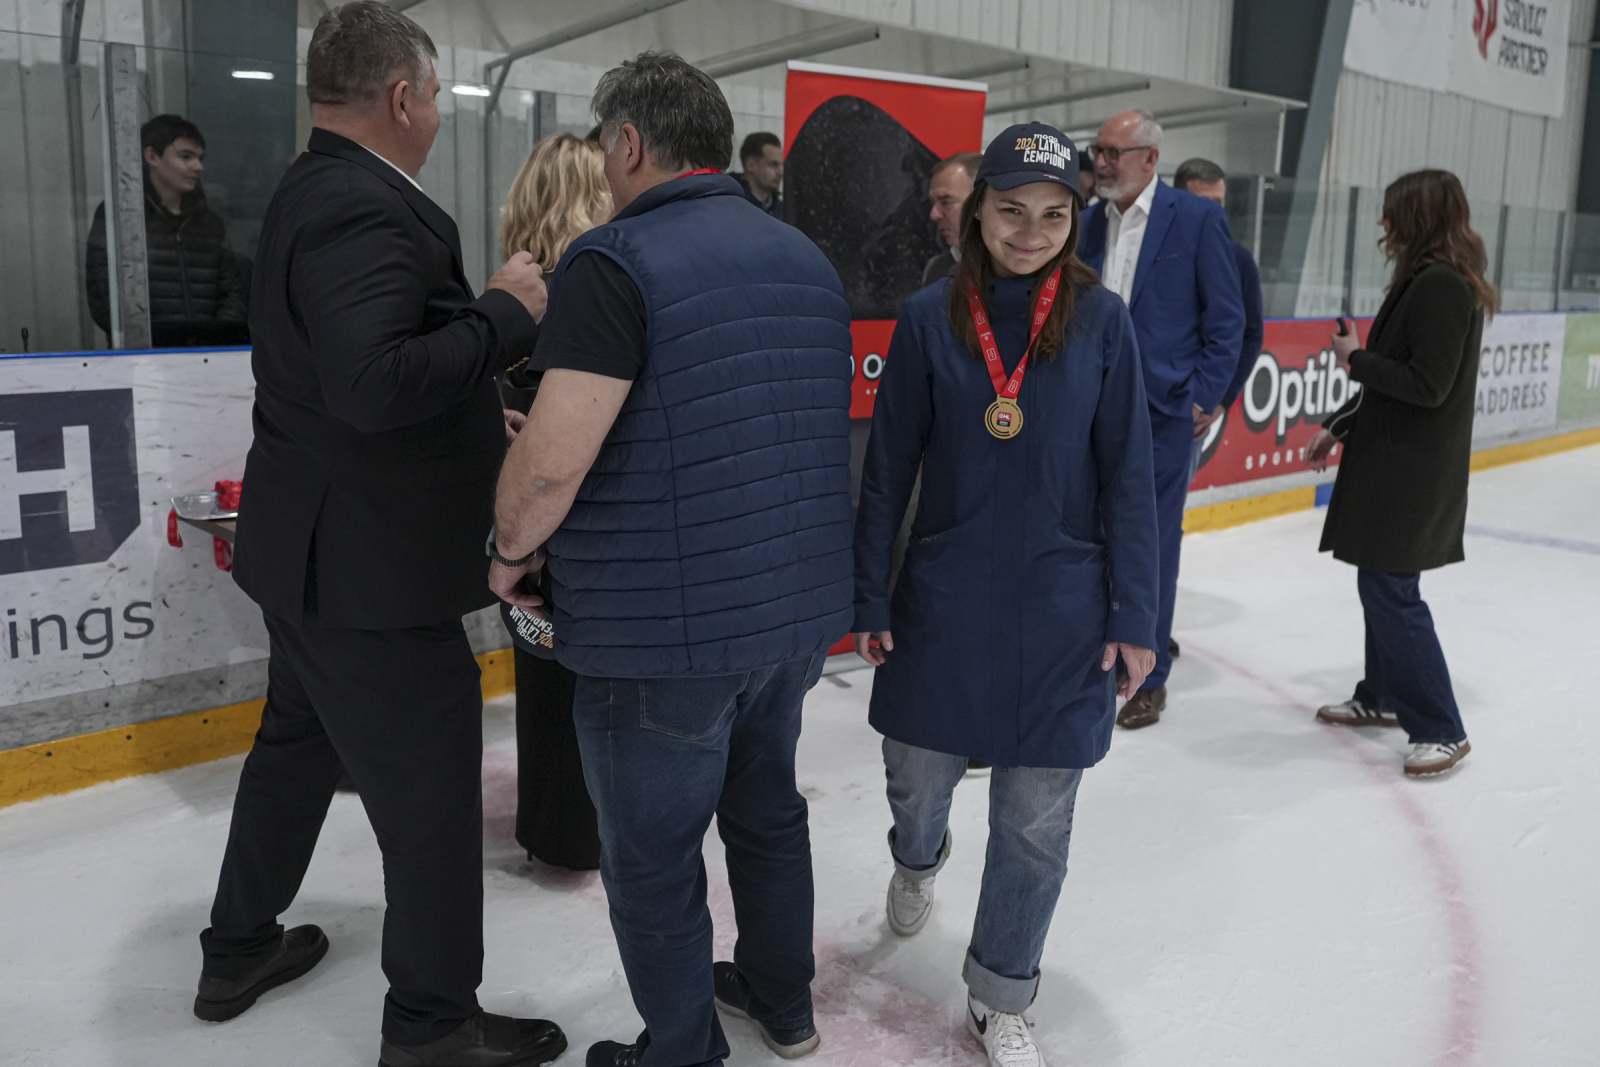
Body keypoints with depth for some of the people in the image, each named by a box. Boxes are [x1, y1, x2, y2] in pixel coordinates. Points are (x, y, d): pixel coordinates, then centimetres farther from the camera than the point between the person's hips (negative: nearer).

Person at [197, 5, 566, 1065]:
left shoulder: (315, 192, 11)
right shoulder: (364, 210, -22)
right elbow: (378, 382, -34)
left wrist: (482, 418, 18)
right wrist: (506, 311, -23)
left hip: (318, 548, 11)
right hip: (369, 564, -11)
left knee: (298, 741, 24)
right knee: (429, 790, 3)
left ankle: (241, 948, 43)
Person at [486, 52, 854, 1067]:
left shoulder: (619, 259, -15)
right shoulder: (808, 258, 9)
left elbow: (551, 461, -23)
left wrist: (512, 547, -4)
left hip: (667, 635, -8)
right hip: (801, 606, 8)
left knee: (654, 860, 11)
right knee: (768, 804, 26)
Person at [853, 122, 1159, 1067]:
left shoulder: (1101, 319, -5)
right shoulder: (930, 319, -5)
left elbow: (1127, 476, -3)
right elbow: (889, 469, 0)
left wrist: (1134, 615, -3)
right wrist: (871, 600, 1)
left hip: (1061, 612, 0)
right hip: (944, 604, 1)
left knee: (1036, 824, 9)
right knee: (917, 777, 17)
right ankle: (920, 859, 55)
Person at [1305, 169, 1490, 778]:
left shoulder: (1441, 286, -18)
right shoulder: (1425, 282, 13)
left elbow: (1428, 385, -22)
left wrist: (1356, 359, -12)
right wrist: (1337, 426, 18)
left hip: (1412, 471, -10)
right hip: (1394, 460, 10)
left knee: (1391, 590, -7)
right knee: (1381, 582, 17)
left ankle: (1442, 731, 2)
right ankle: (1383, 698, 32)